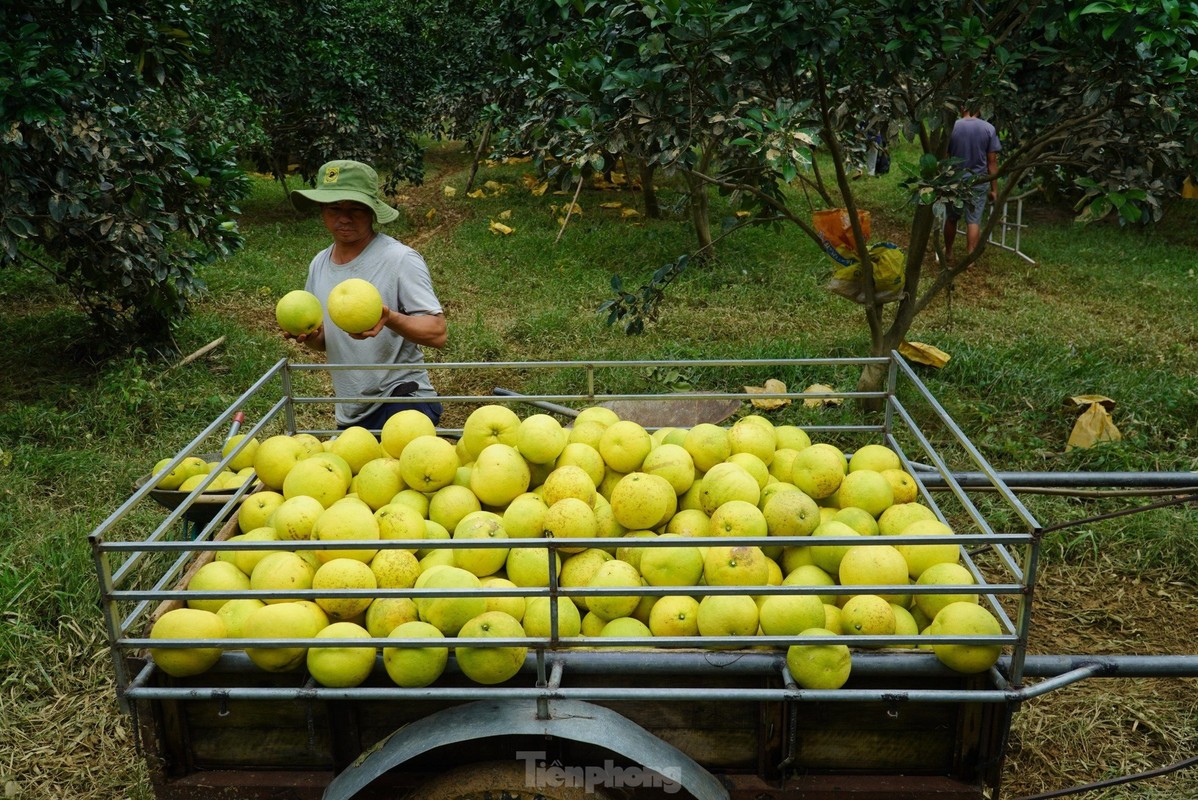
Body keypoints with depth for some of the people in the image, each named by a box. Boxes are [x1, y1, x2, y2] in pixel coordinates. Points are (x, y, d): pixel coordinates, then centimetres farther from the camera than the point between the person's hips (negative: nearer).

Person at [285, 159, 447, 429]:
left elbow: (437, 332, -20)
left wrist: (389, 319, -37)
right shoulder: (319, 265, 7)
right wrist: (309, 336, -5)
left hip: (402, 401, -7)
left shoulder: (400, 259, -14)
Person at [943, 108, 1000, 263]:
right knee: (974, 221, 3)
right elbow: (992, 162, -5)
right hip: (979, 182, 0)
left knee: (951, 219, 16)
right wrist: (994, 188, 2)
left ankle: (948, 254, 29)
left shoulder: (951, 127, -8)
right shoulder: (989, 129, -7)